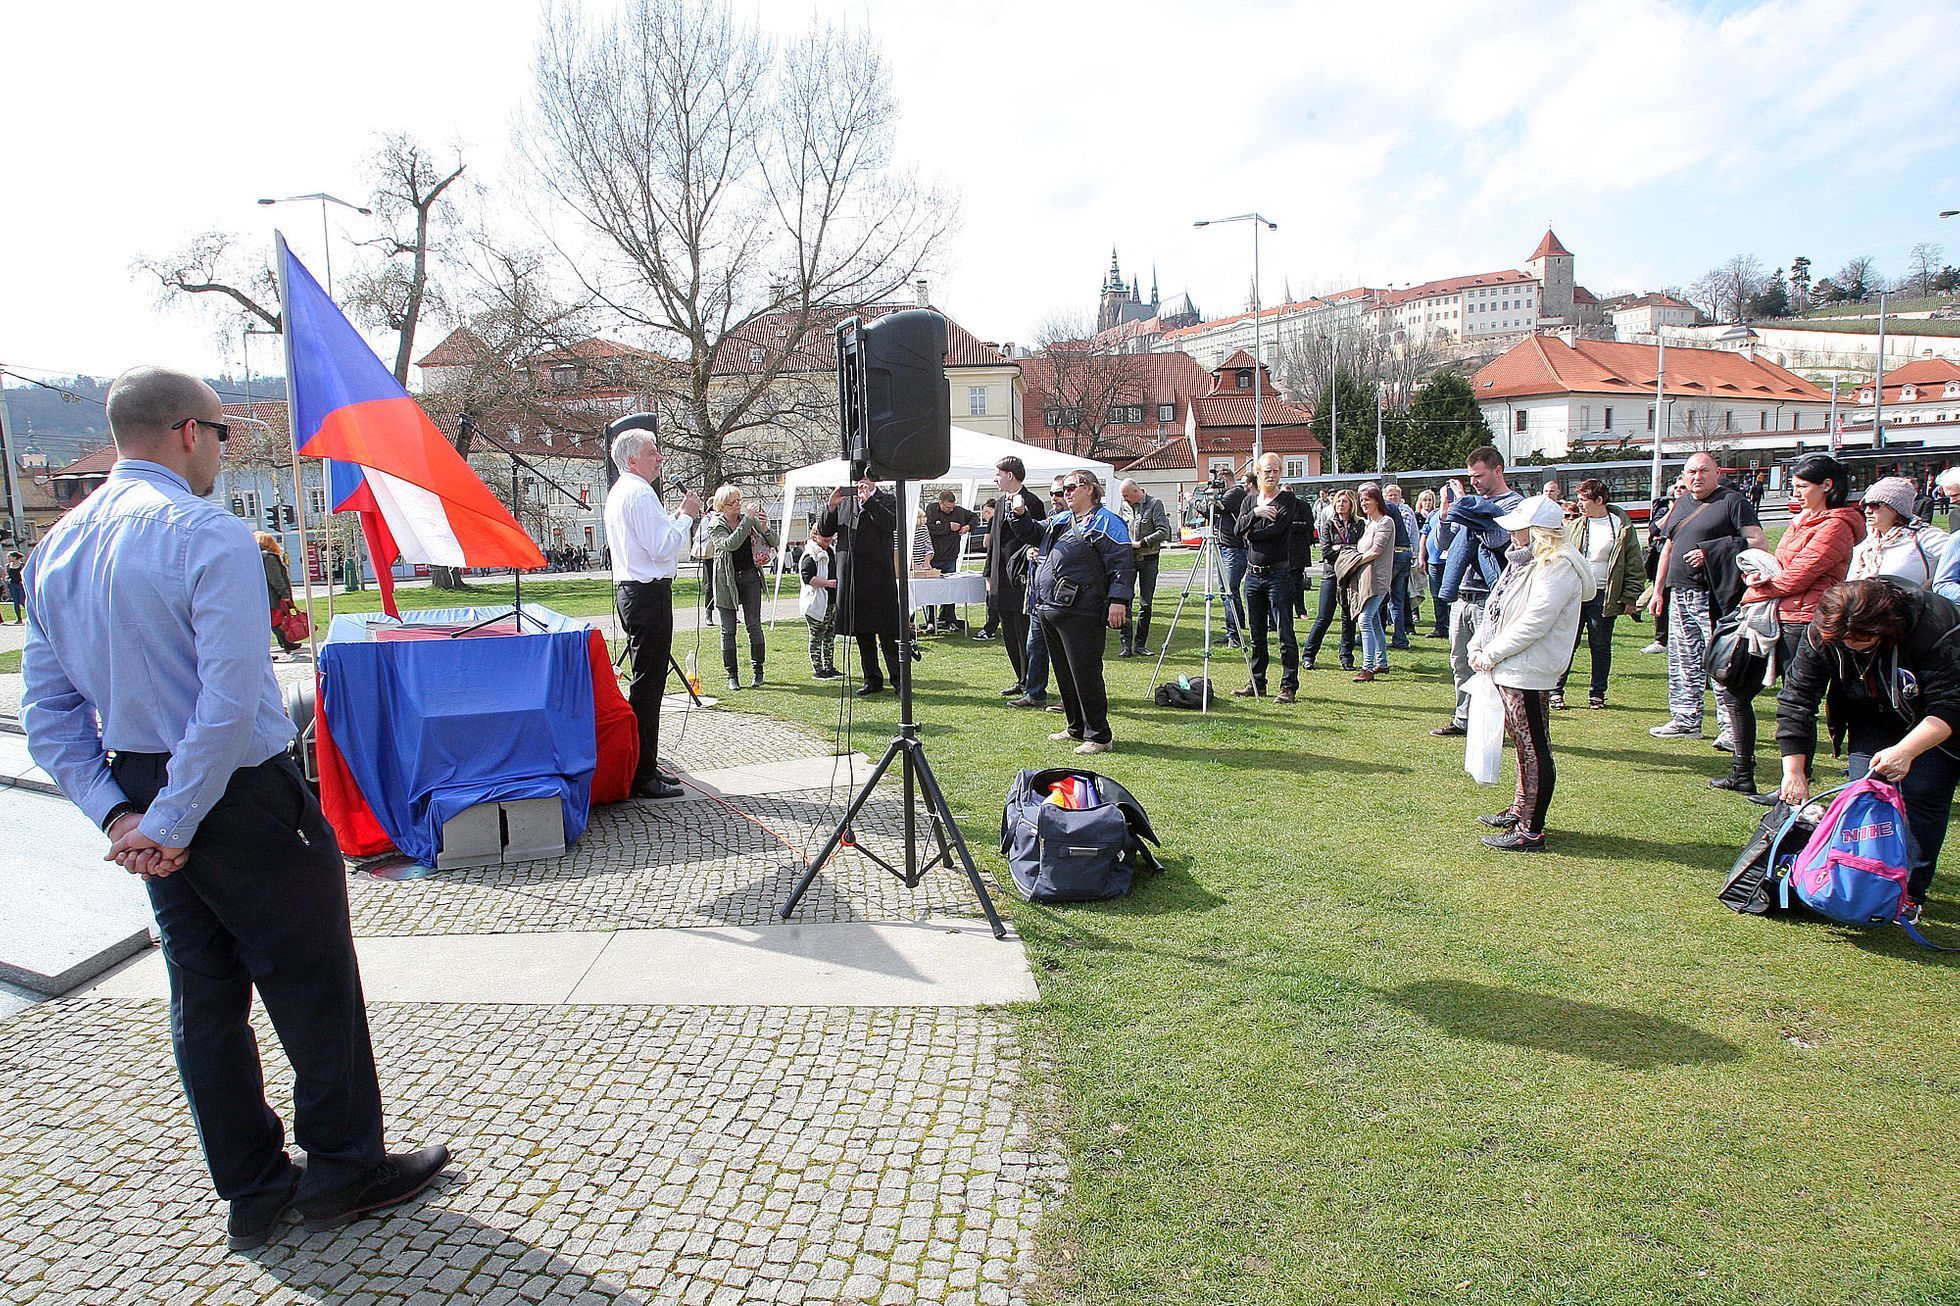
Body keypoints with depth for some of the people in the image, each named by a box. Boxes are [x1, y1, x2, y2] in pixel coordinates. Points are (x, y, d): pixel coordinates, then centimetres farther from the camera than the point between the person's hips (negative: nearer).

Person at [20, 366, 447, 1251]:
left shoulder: (56, 548, 8)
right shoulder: (209, 536, -18)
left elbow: (47, 710, 7)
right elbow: (231, 701, -26)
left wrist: (116, 813, 3)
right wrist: (173, 823, -17)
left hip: (142, 796, 8)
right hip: (243, 797, -8)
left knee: (204, 996, 16)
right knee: (312, 984, 7)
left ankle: (252, 1190, 28)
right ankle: (343, 1169, 22)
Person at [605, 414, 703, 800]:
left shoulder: (618, 492, 20)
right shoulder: (639, 493, -14)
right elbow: (662, 548, -19)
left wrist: (678, 516, 13)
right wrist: (686, 516, -7)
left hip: (632, 591, 11)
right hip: (649, 593, -11)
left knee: (646, 681, 16)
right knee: (647, 683, -9)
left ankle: (645, 766, 23)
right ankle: (643, 776, -5)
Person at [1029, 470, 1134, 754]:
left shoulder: (1105, 522, -4)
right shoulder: (1058, 520, 20)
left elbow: (1123, 564, -12)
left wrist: (1117, 600, -22)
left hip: (1080, 613, -9)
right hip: (1048, 610, 9)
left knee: (1085, 675, -6)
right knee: (1063, 673, 15)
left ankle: (1099, 736, 2)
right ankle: (1077, 728, 28)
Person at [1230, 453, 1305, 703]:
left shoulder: (1288, 499, -3)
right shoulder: (1249, 500, 13)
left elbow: (1277, 528, -19)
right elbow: (1239, 528, -2)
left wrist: (1251, 533, -7)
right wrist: (1255, 512, -16)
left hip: (1278, 573, -6)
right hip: (1253, 573, 6)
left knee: (1286, 634, -5)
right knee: (1255, 635, 11)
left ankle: (1289, 686, -1)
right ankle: (1256, 684, 19)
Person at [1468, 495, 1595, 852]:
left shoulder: (1558, 566, -16)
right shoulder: (1524, 561, 16)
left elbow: (1534, 622, -22)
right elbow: (1495, 608, 16)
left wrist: (1492, 653, -15)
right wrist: (1477, 646, 3)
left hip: (1528, 673, -10)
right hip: (1507, 669, 10)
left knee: (1534, 749, -4)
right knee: (1523, 743, 20)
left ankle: (1531, 831, 0)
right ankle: (1520, 811, 33)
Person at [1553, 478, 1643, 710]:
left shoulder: (1622, 526, 0)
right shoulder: (1573, 526, 7)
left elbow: (1634, 566, 1)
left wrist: (1630, 597, -4)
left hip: (1604, 596, -1)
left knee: (1601, 647, 7)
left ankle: (1597, 694, 18)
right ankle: (1556, 691, 7)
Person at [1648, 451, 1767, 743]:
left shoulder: (1733, 500, -3)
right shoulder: (1681, 504, 18)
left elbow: (1759, 542, -11)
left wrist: (1712, 553, -20)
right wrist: (1658, 589, 20)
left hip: (1715, 596, -7)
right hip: (1679, 595, 7)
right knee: (1682, 662, 10)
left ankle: (1730, 726, -3)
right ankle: (1686, 719, 19)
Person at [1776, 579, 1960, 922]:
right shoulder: (1820, 635, -24)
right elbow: (1795, 701, -20)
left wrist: (1906, 751, -49)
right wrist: (1794, 772, -24)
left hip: (1932, 725, -3)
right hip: (1875, 719, 3)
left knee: (1921, 795, -13)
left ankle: (1910, 893, -3)